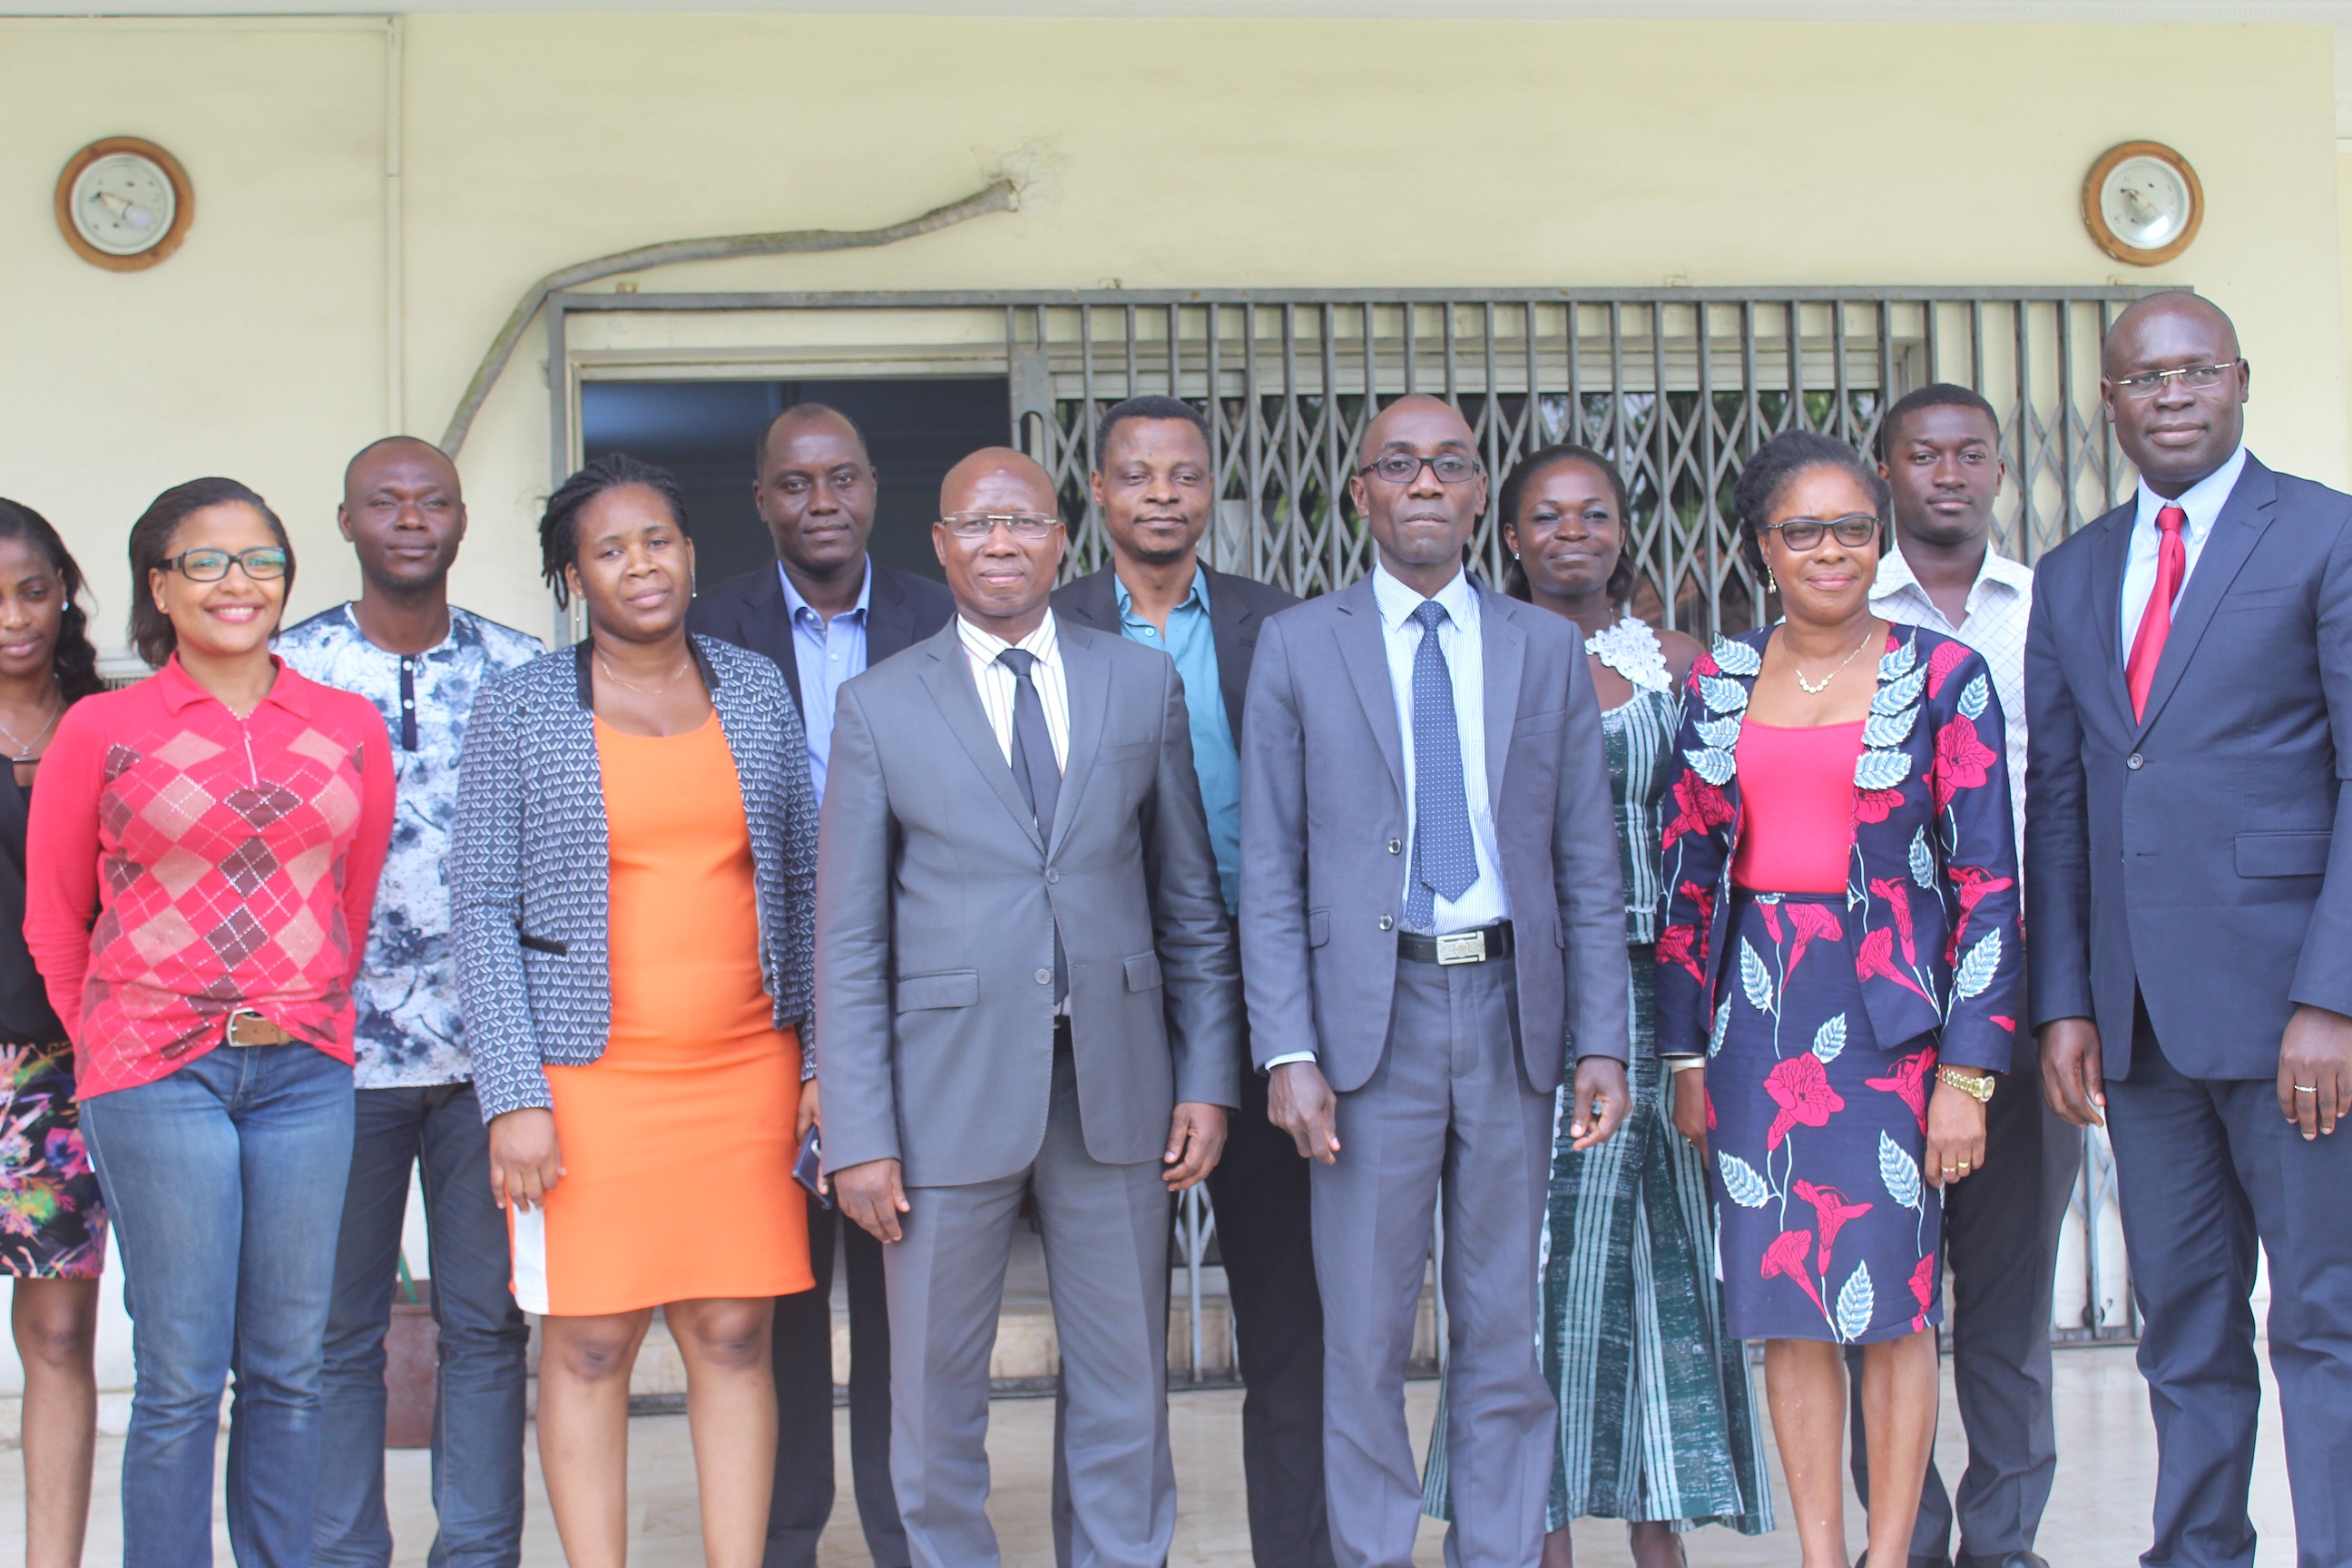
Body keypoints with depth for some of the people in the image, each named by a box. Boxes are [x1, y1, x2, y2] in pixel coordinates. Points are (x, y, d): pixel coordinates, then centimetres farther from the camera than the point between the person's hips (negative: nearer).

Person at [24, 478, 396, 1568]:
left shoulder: (350, 727, 7)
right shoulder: (102, 730, 0)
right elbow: (53, 916, 8)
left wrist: (307, 1013, 13)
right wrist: (115, 1042, 12)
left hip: (306, 1071, 3)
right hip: (156, 1075, -3)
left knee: (288, 1366, 8)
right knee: (181, 1375, 0)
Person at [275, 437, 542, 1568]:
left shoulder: (519, 670, 6)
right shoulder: (287, 669, 2)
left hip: (488, 1050, 1)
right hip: (337, 1051, -1)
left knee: (488, 1320, 7)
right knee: (337, 1326, 6)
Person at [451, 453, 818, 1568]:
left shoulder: (756, 691, 9)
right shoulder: (518, 709, 0)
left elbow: (800, 882, 12)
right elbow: (482, 907, -2)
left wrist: (820, 1057, 6)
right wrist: (514, 1096, -10)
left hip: (746, 1070, 2)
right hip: (588, 1074, -2)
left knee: (734, 1339, 4)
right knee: (589, 1344, 1)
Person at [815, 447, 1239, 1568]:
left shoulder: (1144, 685, 8)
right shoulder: (879, 707, 2)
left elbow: (1190, 899, 9)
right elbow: (849, 940, -1)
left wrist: (1208, 1079, 3)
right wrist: (859, 1136, -6)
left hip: (1114, 1089, 2)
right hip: (948, 1094, -1)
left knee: (1125, 1392, 10)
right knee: (935, 1397, 8)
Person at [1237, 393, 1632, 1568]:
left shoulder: (1548, 649, 9)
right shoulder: (1298, 647, 3)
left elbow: (1589, 867, 7)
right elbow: (1269, 874, 0)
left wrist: (1603, 1042, 0)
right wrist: (1288, 1052, -9)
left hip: (1512, 1012, 2)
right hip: (1371, 1015, -2)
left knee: (1503, 1327, 10)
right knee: (1364, 1336, 4)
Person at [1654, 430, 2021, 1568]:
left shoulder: (1941, 675, -2)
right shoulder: (1718, 684, 8)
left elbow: (1987, 880, -4)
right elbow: (1687, 875, 10)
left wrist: (1966, 1070, -10)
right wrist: (1688, 1057, 7)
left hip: (1890, 1008, -3)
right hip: (1755, 1010, 3)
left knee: (1889, 1296, 1)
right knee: (1786, 1301, 5)